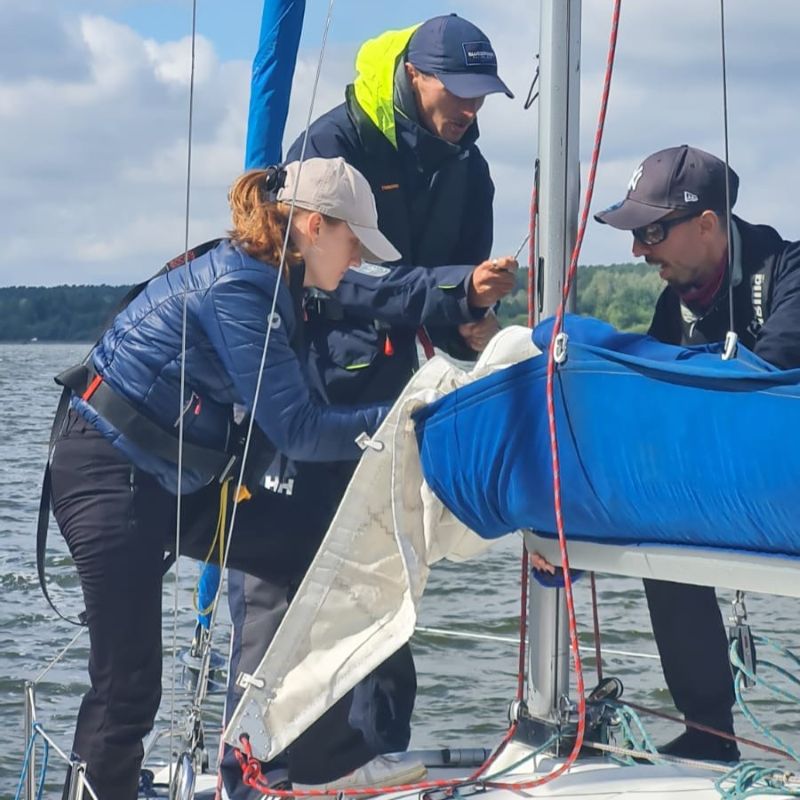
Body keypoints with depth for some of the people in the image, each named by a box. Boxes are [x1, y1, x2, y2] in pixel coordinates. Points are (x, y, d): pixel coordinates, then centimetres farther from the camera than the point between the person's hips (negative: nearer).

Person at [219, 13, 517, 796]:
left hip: (386, 394, 7)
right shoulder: (334, 143, -15)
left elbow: (453, 294, 8)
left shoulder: (466, 169, 4)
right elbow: (338, 278, -25)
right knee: (275, 579, -7)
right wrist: (451, 290, -33)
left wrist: (468, 325, -15)